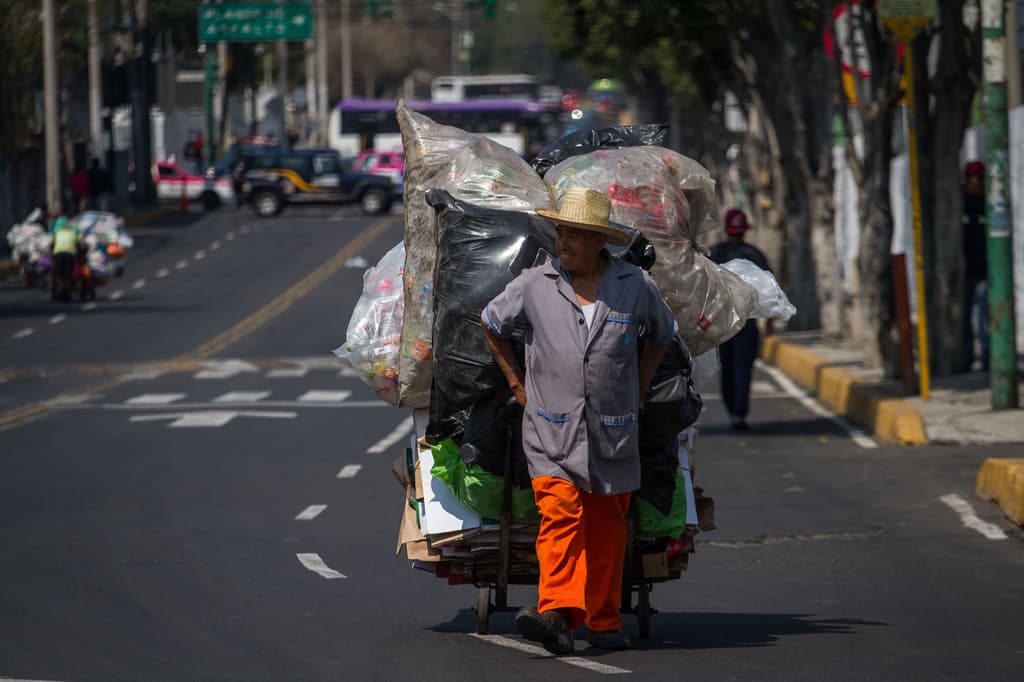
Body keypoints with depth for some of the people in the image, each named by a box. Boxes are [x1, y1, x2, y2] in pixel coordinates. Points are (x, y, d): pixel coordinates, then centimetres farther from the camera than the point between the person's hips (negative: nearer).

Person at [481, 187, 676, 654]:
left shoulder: (636, 287, 1)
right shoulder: (534, 286, -1)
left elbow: (661, 334, 19)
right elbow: (491, 324, 15)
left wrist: (637, 390, 13)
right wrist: (517, 383, 11)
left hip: (612, 434, 2)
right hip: (551, 430, -2)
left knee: (606, 529, 7)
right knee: (559, 513, -17)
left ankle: (604, 623, 16)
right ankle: (556, 615, -27)